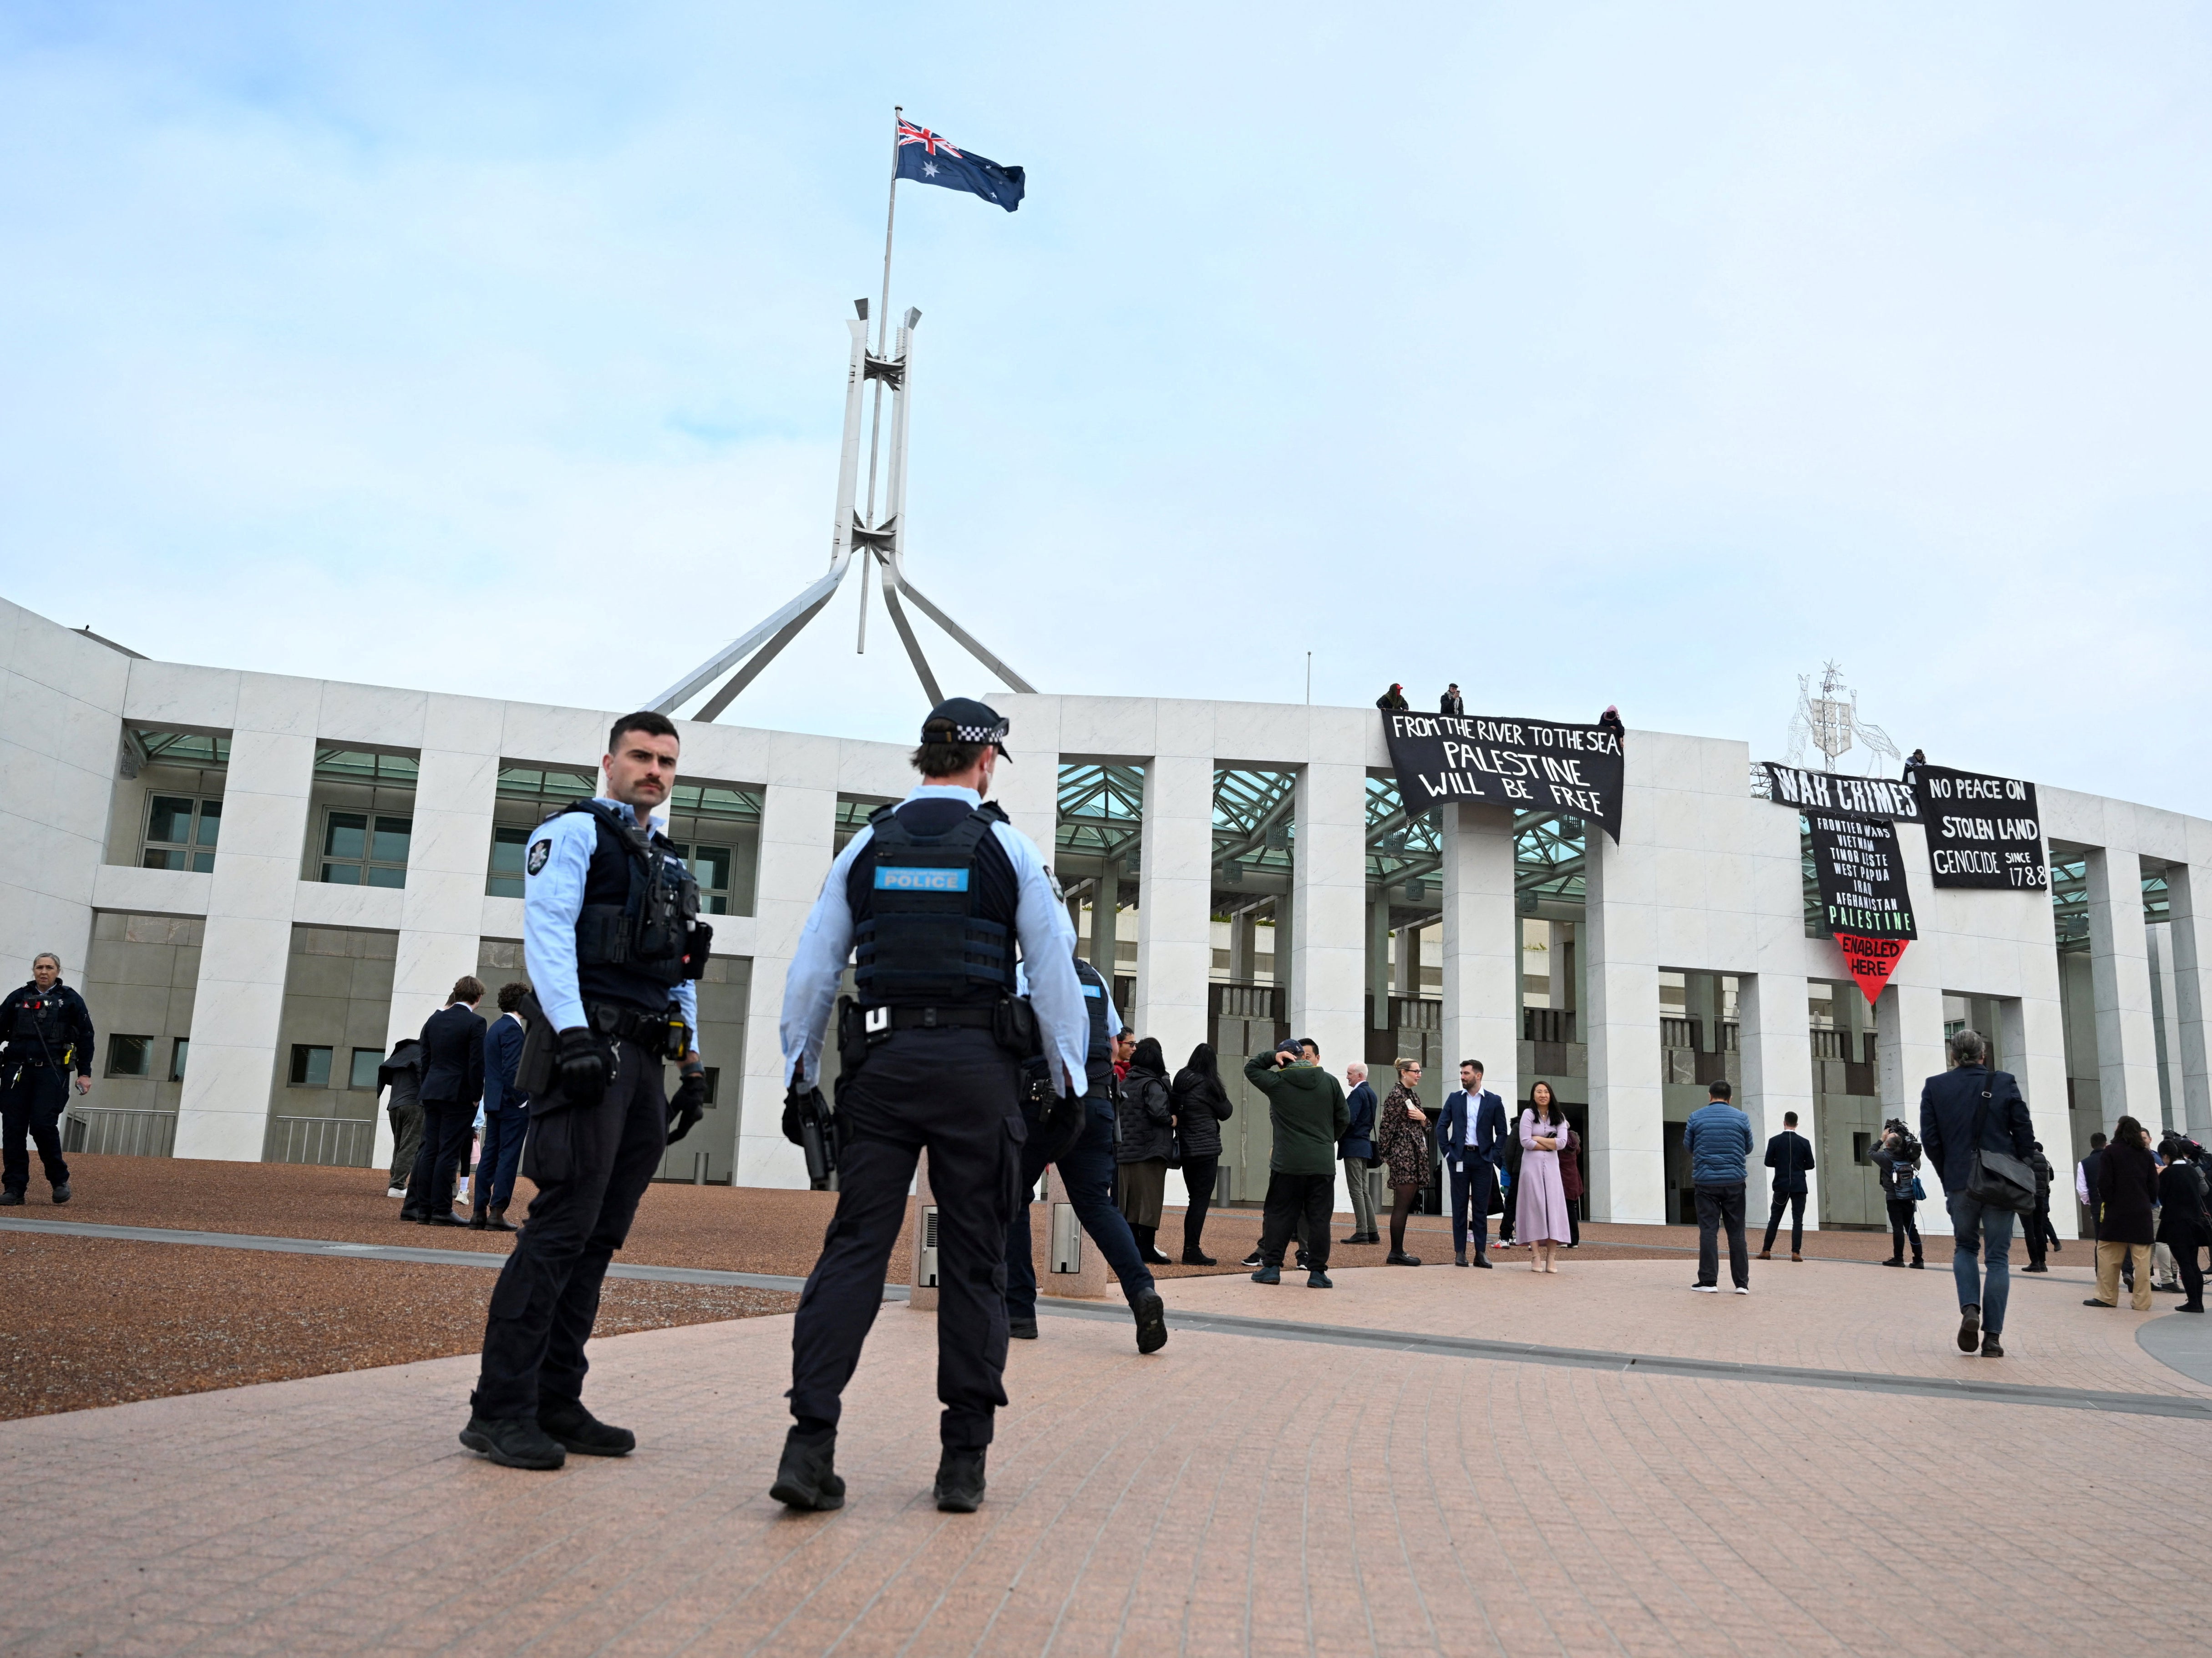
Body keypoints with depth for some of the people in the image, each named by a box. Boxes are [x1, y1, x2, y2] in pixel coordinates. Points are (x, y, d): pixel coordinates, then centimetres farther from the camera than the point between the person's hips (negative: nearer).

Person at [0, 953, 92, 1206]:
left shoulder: (70, 1000, 7)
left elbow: (85, 1038, 6)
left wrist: (85, 1073, 2)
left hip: (51, 1072, -3)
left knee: (43, 1125, -12)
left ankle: (60, 1180, 6)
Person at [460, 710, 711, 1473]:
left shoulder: (670, 863, 25)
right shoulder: (573, 833, 2)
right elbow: (547, 933, -11)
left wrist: (692, 1064, 18)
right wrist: (573, 1031, -23)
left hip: (642, 1064, 8)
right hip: (588, 1051, -8)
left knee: (597, 1238, 7)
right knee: (562, 1229, -12)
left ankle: (556, 1402, 13)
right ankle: (499, 1410, -7)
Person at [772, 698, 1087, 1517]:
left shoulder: (867, 845, 9)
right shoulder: (1009, 848, 2)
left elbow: (811, 971, 8)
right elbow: (1056, 971, 0)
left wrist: (800, 1079, 15)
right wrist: (1070, 1082, 7)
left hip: (881, 1064, 2)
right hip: (977, 1065, -2)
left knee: (854, 1247, 4)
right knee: (973, 1262, 5)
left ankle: (810, 1446, -5)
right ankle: (964, 1463, 10)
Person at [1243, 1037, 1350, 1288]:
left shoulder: (1276, 1082, -3)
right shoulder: (1330, 1082, 2)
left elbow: (1250, 1068, 14)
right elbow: (1344, 1119, 8)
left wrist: (1272, 1057, 8)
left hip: (1287, 1163, -1)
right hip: (1323, 1164, 1)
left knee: (1279, 1214, 8)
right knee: (1319, 1218, 4)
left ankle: (1271, 1267, 9)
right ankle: (1317, 1272, 4)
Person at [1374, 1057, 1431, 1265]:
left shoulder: (1413, 1095, 17)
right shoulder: (1396, 1095, -11)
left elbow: (1424, 1127, 21)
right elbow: (1389, 1126, -12)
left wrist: (1423, 1118, -1)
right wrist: (1386, 1154, -12)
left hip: (1415, 1154, 9)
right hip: (1402, 1153, -9)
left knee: (1405, 1205, 10)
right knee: (1402, 1204, -7)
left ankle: (1398, 1251, 13)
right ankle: (1396, 1252, -3)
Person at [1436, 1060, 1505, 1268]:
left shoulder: (1494, 1101, 3)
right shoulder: (1454, 1098, 7)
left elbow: (1501, 1132, 4)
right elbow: (1442, 1126, 7)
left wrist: (1493, 1155, -3)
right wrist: (1447, 1151, -1)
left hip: (1483, 1159, -1)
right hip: (1459, 1158, 1)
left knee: (1482, 1208, 2)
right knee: (1459, 1207, 2)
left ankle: (1481, 1253, 5)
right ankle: (1460, 1252, 5)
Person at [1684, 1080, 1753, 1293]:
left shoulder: (1696, 1117, -1)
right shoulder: (1741, 1118, 1)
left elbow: (1688, 1147, 9)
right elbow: (1748, 1148, 11)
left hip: (1706, 1181, -1)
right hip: (1735, 1181, 1)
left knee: (1708, 1231, 2)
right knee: (1737, 1233, 7)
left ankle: (1709, 1281, -1)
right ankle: (1742, 1283, 7)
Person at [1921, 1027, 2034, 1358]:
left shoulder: (1935, 1087, 0)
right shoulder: (2004, 1083, -1)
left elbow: (1930, 1138, -2)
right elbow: (2025, 1133, -2)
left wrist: (1948, 1176, 10)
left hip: (1960, 1182, 1)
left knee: (1965, 1247, 19)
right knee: (1997, 1257, 5)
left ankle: (1970, 1309, -4)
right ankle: (1992, 1337, 1)